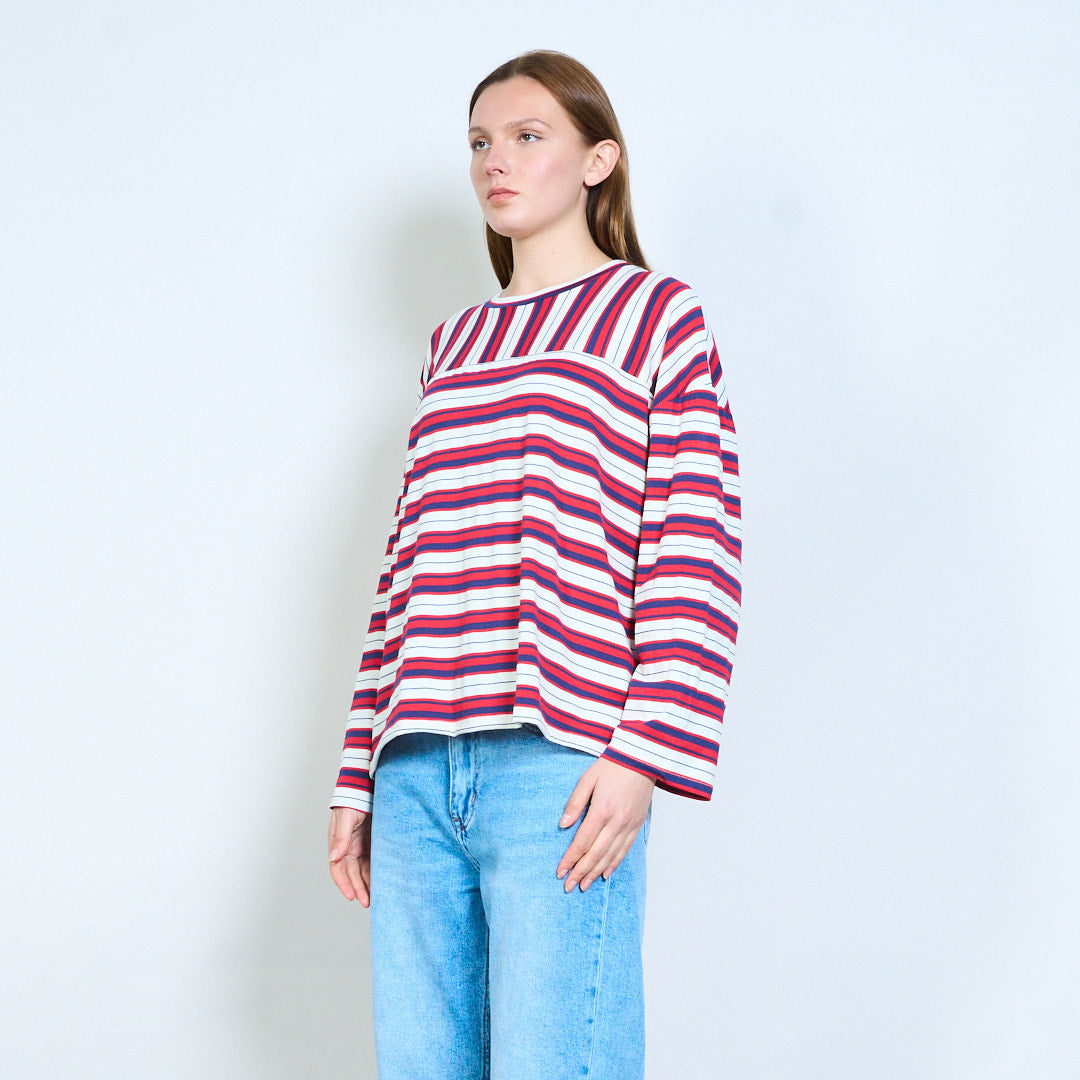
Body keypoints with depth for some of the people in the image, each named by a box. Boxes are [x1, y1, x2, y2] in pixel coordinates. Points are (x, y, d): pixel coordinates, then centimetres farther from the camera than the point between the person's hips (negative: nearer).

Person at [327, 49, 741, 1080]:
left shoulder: (656, 315, 7)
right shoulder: (452, 346, 24)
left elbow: (698, 553, -3)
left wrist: (646, 754, -14)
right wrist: (358, 777, 16)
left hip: (560, 764, -5)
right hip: (419, 770, 6)